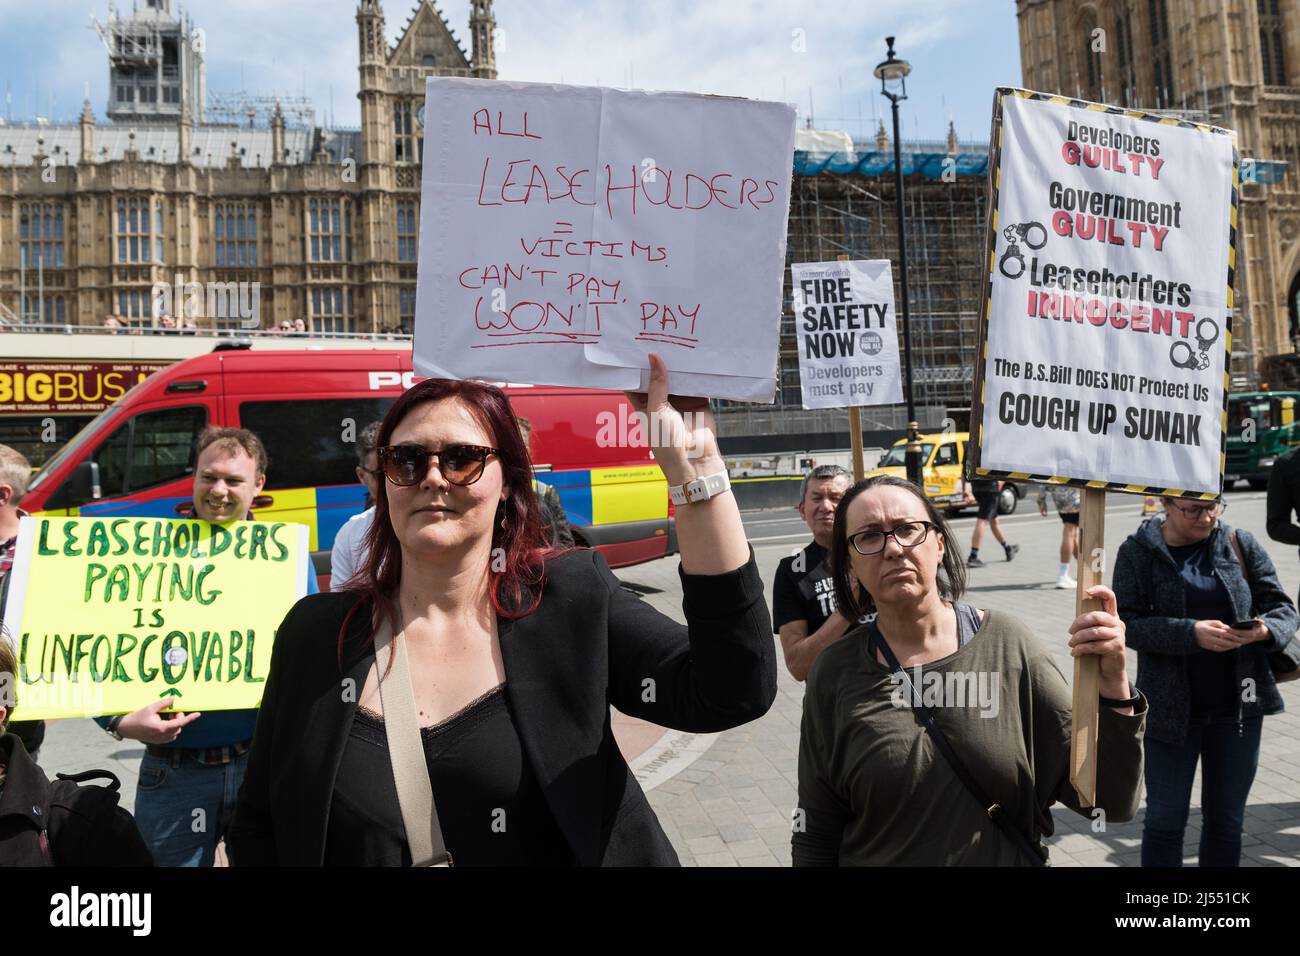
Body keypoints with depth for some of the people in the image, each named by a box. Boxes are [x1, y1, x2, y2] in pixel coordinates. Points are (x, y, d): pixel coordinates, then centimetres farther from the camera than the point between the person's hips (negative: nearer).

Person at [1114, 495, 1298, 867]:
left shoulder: (1240, 544, 2)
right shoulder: (1138, 552, -5)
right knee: (1165, 820, 6)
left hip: (1237, 706, 2)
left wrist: (1266, 629, -19)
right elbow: (1128, 622, -13)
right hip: (1172, 707, -2)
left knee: (1226, 821, 14)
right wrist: (1191, 633, -27)